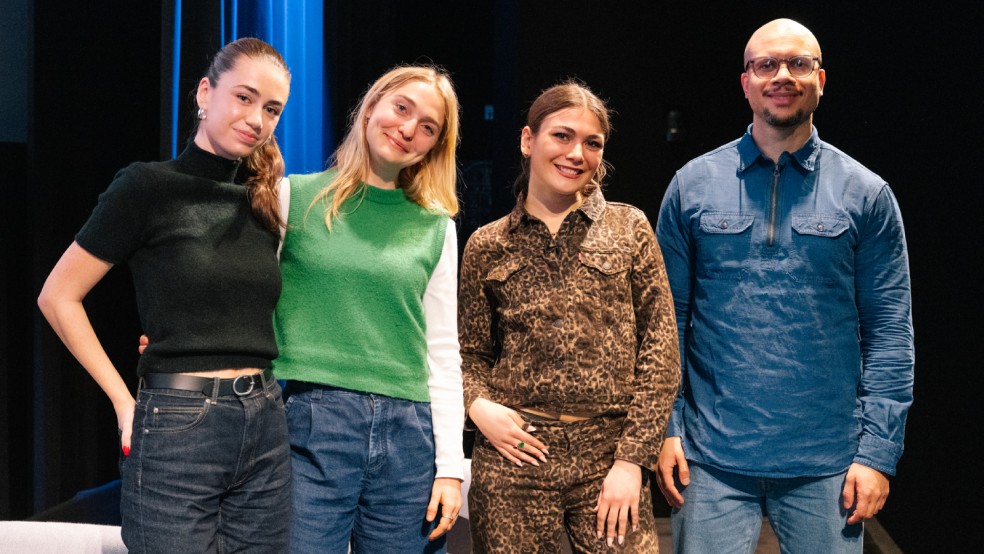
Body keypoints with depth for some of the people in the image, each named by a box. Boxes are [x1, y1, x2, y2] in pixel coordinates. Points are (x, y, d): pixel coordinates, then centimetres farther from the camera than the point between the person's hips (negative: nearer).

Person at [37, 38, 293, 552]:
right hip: (177, 431, -5)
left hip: (265, 432, 6)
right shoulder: (149, 186, -5)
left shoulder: (265, 204, 11)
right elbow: (58, 297, -2)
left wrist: (258, 398, 8)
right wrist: (124, 401, -5)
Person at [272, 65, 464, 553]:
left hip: (408, 434, 3)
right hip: (313, 423, -2)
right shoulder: (295, 197, 4)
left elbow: (443, 352, 9)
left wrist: (451, 467, 4)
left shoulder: (436, 228, 10)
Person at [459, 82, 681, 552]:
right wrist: (478, 404, -7)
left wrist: (632, 460, -6)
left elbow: (661, 352, 1)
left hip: (610, 460, 0)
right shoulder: (488, 246, 8)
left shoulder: (628, 228, 5)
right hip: (515, 456, 1)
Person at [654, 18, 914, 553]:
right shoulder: (693, 185, 4)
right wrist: (664, 429, -1)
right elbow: (668, 315, 6)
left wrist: (878, 451, -5)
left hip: (827, 464, 0)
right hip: (712, 459, 0)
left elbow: (890, 329, 1)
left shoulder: (865, 193, 2)